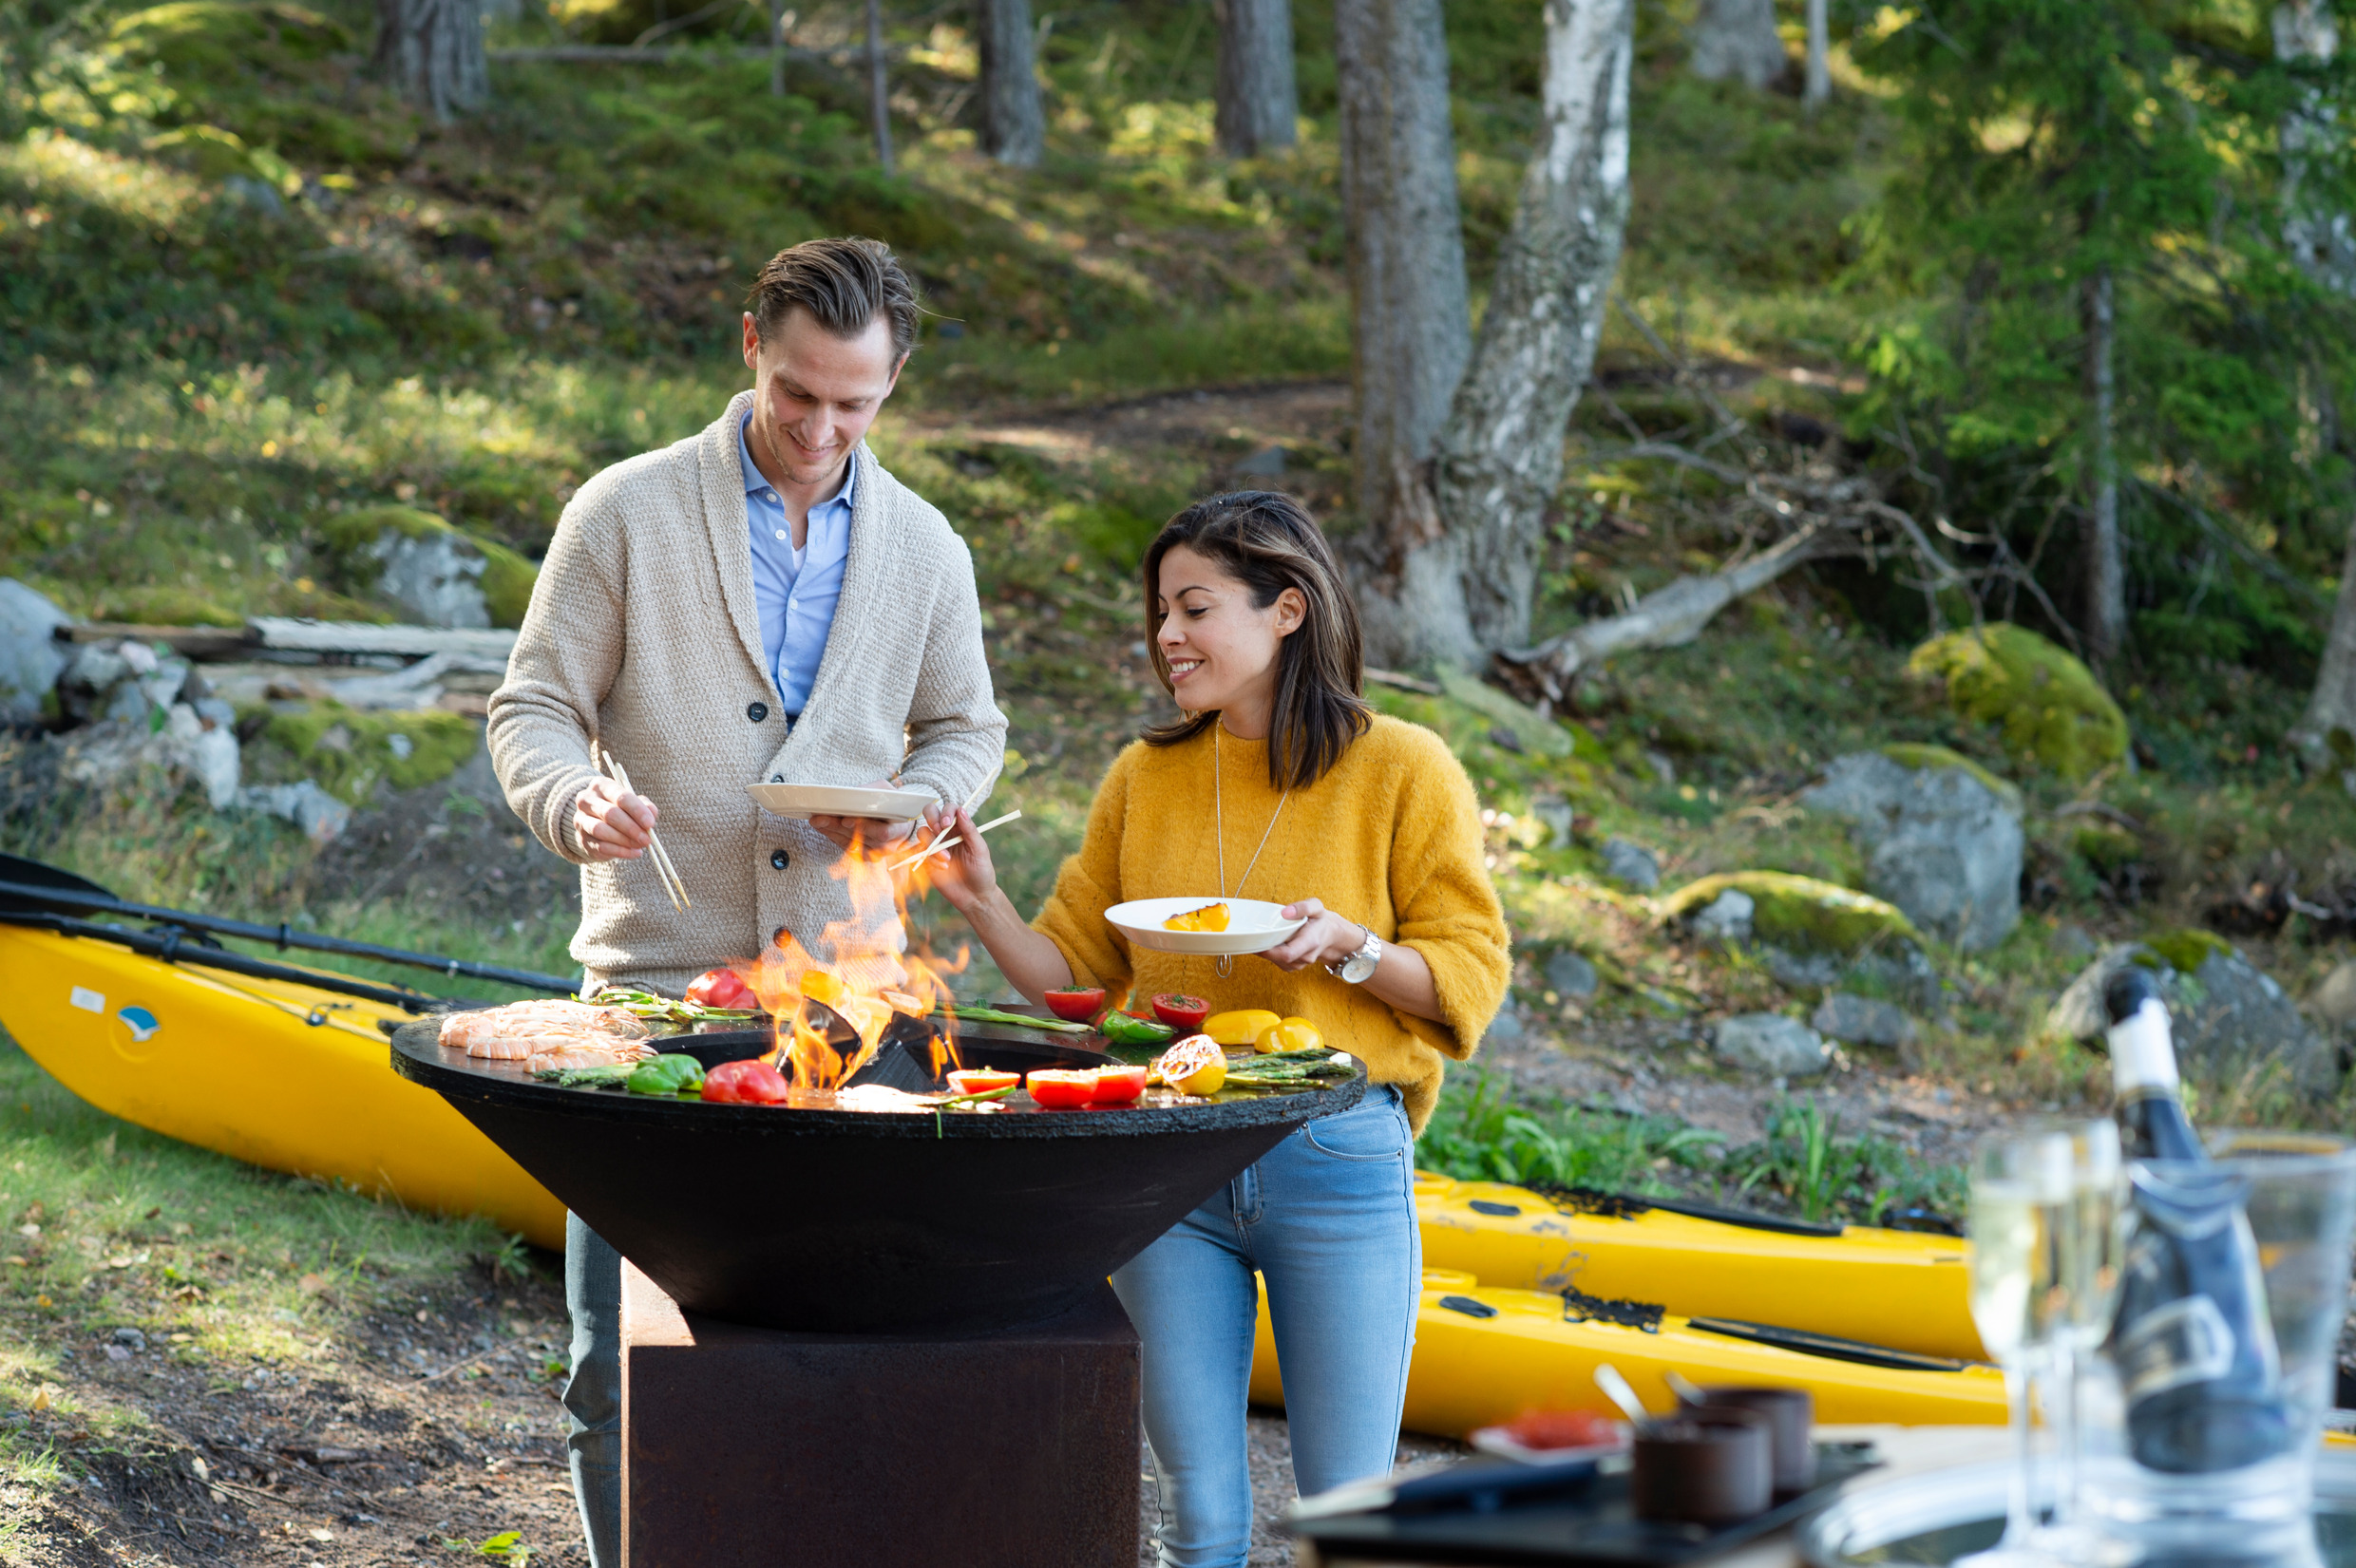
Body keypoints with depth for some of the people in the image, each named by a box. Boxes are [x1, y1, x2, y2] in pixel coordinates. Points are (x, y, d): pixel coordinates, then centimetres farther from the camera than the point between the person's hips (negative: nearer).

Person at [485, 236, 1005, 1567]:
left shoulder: (925, 549, 10)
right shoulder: (628, 513, 0)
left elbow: (967, 727, 22)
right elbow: (534, 709, 2)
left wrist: (915, 801, -1)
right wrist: (575, 800, -20)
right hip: (653, 987, -2)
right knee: (624, 1357, -2)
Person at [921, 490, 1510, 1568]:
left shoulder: (1401, 772, -2)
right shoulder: (1145, 778, 8)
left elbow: (1470, 977, -2)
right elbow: (1073, 973, 11)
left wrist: (1345, 945, -18)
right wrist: (981, 902, -6)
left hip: (1337, 1163, -3)